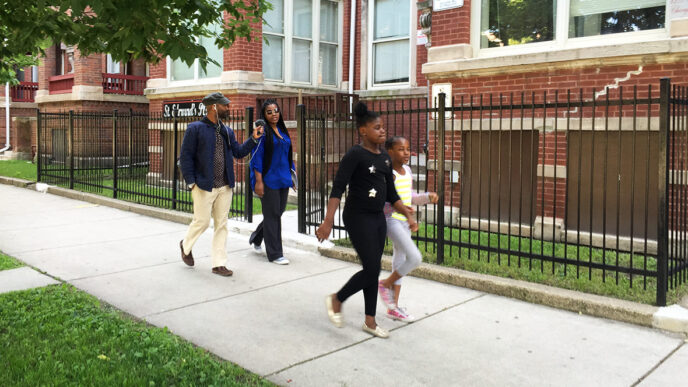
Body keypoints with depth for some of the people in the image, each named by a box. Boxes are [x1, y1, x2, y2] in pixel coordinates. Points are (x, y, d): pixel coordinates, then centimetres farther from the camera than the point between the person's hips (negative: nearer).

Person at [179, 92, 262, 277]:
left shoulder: (227, 131, 12)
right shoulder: (195, 128, -7)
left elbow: (238, 152, 13)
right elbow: (185, 156, -8)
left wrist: (253, 139, 0)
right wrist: (191, 182, -12)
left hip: (225, 187, 6)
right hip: (204, 186, -6)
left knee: (221, 225, 8)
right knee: (202, 221, 3)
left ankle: (219, 264, 16)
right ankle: (186, 245, 35)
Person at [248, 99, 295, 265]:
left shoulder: (282, 130, 13)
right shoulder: (262, 131, -8)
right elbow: (257, 157, -12)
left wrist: (292, 175, 15)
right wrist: (258, 181, -17)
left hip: (283, 179, 7)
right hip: (269, 179, -7)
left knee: (278, 212, 13)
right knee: (272, 215, -1)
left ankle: (256, 237, 36)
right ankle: (275, 254, 7)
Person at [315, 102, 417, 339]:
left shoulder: (385, 158, 10)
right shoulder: (355, 155, -13)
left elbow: (391, 193, 17)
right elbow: (338, 188, -20)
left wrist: (407, 214, 10)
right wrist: (328, 221, -27)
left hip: (378, 219, 7)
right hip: (358, 218, -7)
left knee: (373, 270, 11)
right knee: (371, 270, -8)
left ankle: (370, 322, 23)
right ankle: (336, 300, 16)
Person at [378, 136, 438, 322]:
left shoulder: (407, 171, 10)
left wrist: (428, 196, 5)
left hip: (405, 221, 9)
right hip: (392, 220, -9)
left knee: (400, 262, 12)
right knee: (415, 257, -20)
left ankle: (394, 307, 23)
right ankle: (386, 284, 4)